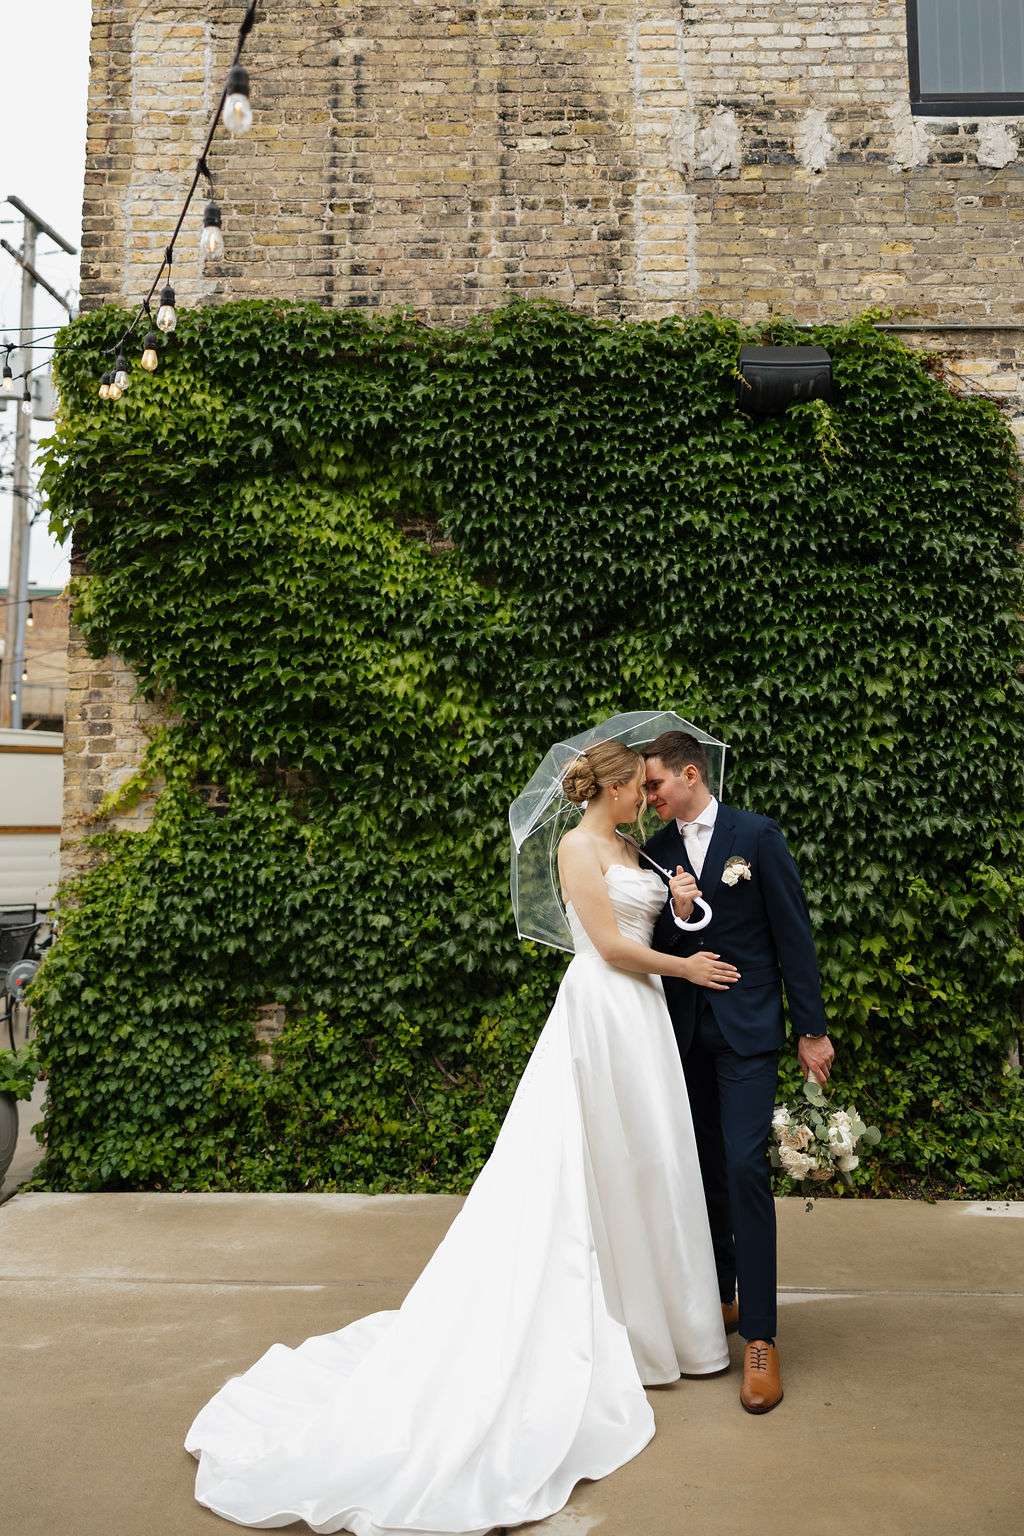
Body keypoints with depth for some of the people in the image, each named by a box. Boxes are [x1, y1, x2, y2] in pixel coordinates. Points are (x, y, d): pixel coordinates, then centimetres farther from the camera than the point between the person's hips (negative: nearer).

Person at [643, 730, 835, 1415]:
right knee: (705, 1172, 14)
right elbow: (655, 943, 6)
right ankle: (717, 1300, 31)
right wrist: (672, 909, -16)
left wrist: (813, 1030, -6)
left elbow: (793, 933, -6)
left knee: (745, 1169, -10)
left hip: (747, 1029, -4)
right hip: (684, 1030, 5)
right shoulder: (656, 852, 5)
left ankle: (760, 1338, -2)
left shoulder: (757, 835, -6)